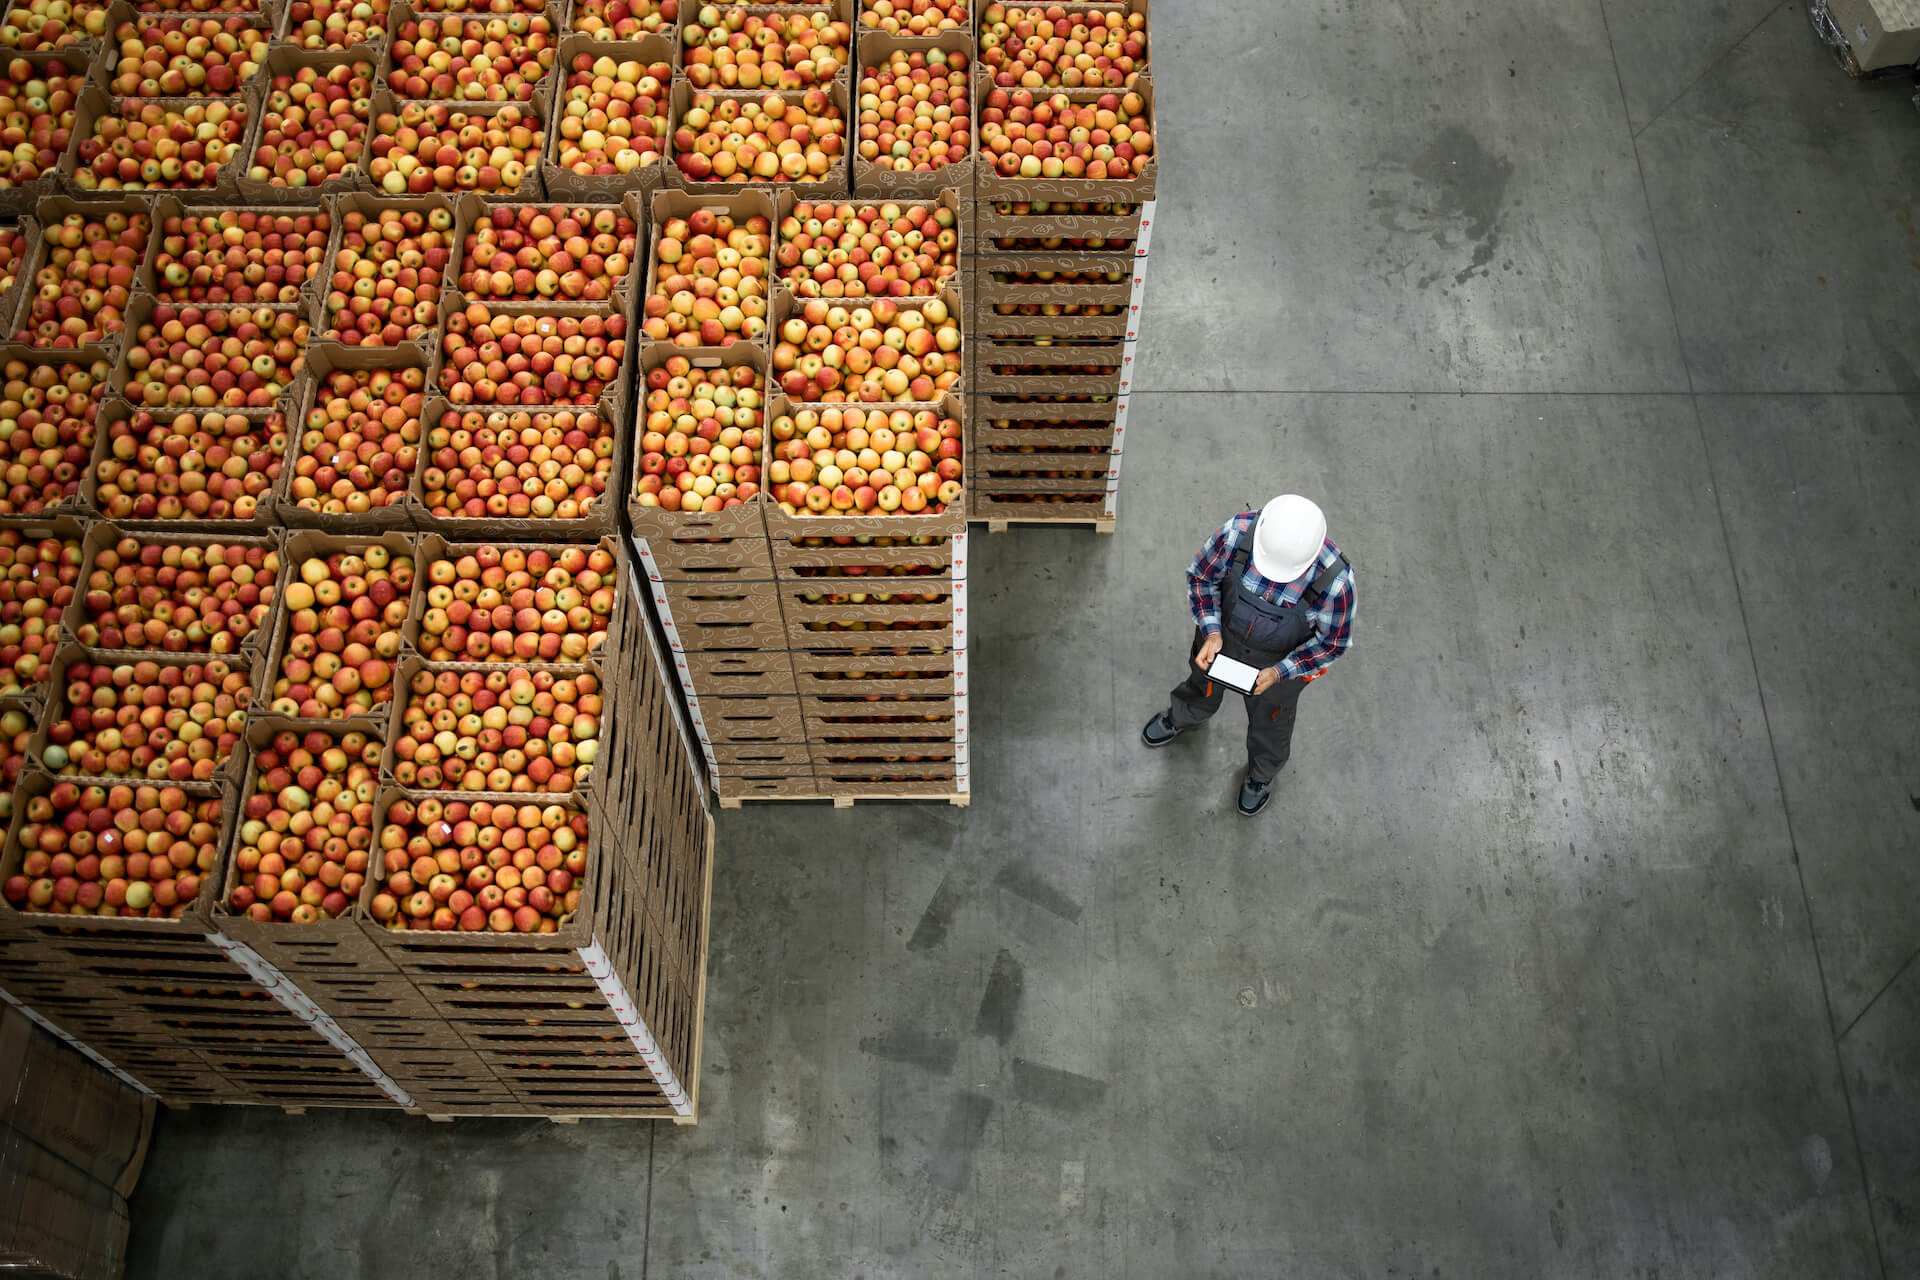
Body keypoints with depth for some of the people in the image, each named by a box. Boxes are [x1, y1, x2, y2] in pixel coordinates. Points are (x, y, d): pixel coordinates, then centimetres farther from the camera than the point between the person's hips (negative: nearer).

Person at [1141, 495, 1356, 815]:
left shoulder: (1334, 581, -40)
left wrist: (1278, 673, -26)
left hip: (1283, 657, -2)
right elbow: (1201, 576, -14)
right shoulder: (1236, 534, -36)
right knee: (1203, 691, 33)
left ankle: (1262, 774, 62)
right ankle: (1180, 717, 70)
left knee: (1268, 719, 29)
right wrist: (1211, 633, -24)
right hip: (1224, 634, 2)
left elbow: (1333, 641, -20)